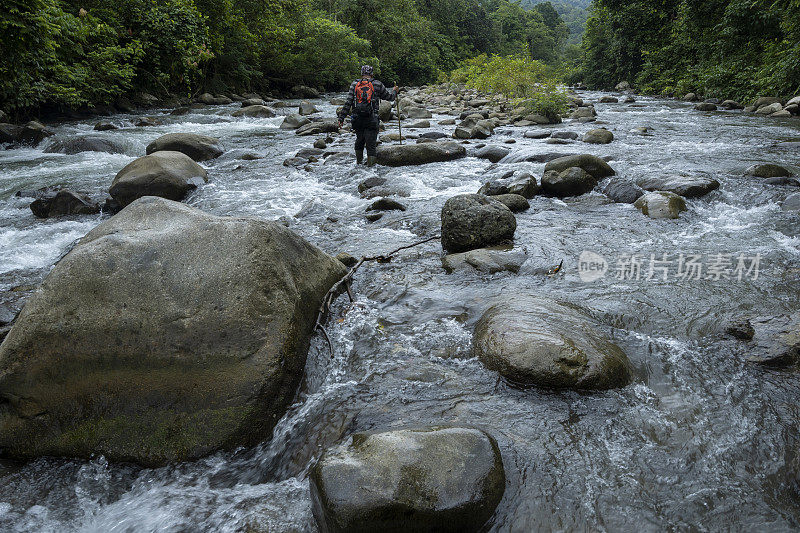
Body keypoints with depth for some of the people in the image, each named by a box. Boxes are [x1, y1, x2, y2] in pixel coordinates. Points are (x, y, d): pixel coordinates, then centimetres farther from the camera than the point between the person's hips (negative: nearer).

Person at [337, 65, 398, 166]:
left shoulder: (354, 84, 6)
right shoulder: (377, 84, 1)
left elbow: (348, 103, 0)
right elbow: (389, 96, 14)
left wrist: (341, 118, 2)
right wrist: (395, 91, 36)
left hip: (357, 119, 3)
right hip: (371, 120, -3)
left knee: (359, 140, 23)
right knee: (371, 144, 0)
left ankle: (359, 161, 36)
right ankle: (370, 164, -3)